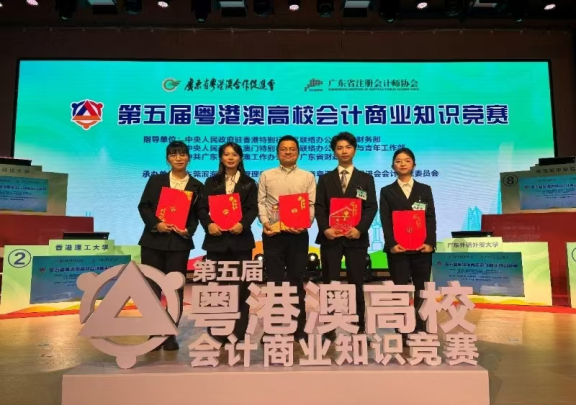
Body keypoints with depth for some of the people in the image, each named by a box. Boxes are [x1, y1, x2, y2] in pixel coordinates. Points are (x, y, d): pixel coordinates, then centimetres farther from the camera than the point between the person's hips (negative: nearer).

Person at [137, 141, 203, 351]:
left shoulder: (196, 186, 7)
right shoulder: (155, 180, 9)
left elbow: (198, 214, 4)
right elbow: (143, 206, 3)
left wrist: (188, 230, -13)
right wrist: (156, 224, -13)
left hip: (180, 242, 0)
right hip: (153, 240, 1)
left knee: (176, 289, 4)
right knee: (152, 288, 4)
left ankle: (170, 334, 16)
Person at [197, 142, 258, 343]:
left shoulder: (249, 183, 10)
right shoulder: (212, 182, 12)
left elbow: (253, 209, -1)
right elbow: (202, 208, 4)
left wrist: (243, 224, -20)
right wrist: (208, 224, -16)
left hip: (240, 239, -1)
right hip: (217, 239, 1)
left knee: (241, 286, 2)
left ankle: (239, 333, 12)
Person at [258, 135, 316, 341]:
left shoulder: (308, 177, 9)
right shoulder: (266, 176, 11)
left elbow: (311, 205, 2)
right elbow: (260, 202, 5)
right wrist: (265, 222, -11)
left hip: (298, 234, 0)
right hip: (272, 233, 0)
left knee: (296, 280, 7)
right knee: (274, 280, 4)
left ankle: (299, 327, 17)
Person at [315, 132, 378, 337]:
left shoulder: (366, 179, 10)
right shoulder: (325, 179, 12)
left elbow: (372, 207, 1)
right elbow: (319, 207, 4)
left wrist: (360, 229, -14)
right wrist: (325, 228, -13)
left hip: (356, 238, 0)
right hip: (330, 238, 1)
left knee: (356, 284, 5)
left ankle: (359, 328, 13)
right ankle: (329, 329, 12)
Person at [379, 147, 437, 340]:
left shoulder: (425, 189, 14)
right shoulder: (387, 191, 10)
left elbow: (431, 218, 6)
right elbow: (385, 221, 0)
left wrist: (430, 242, -9)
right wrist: (391, 243, -14)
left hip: (422, 247, 2)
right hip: (397, 248, -1)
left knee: (421, 291, 4)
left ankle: (420, 330, 13)